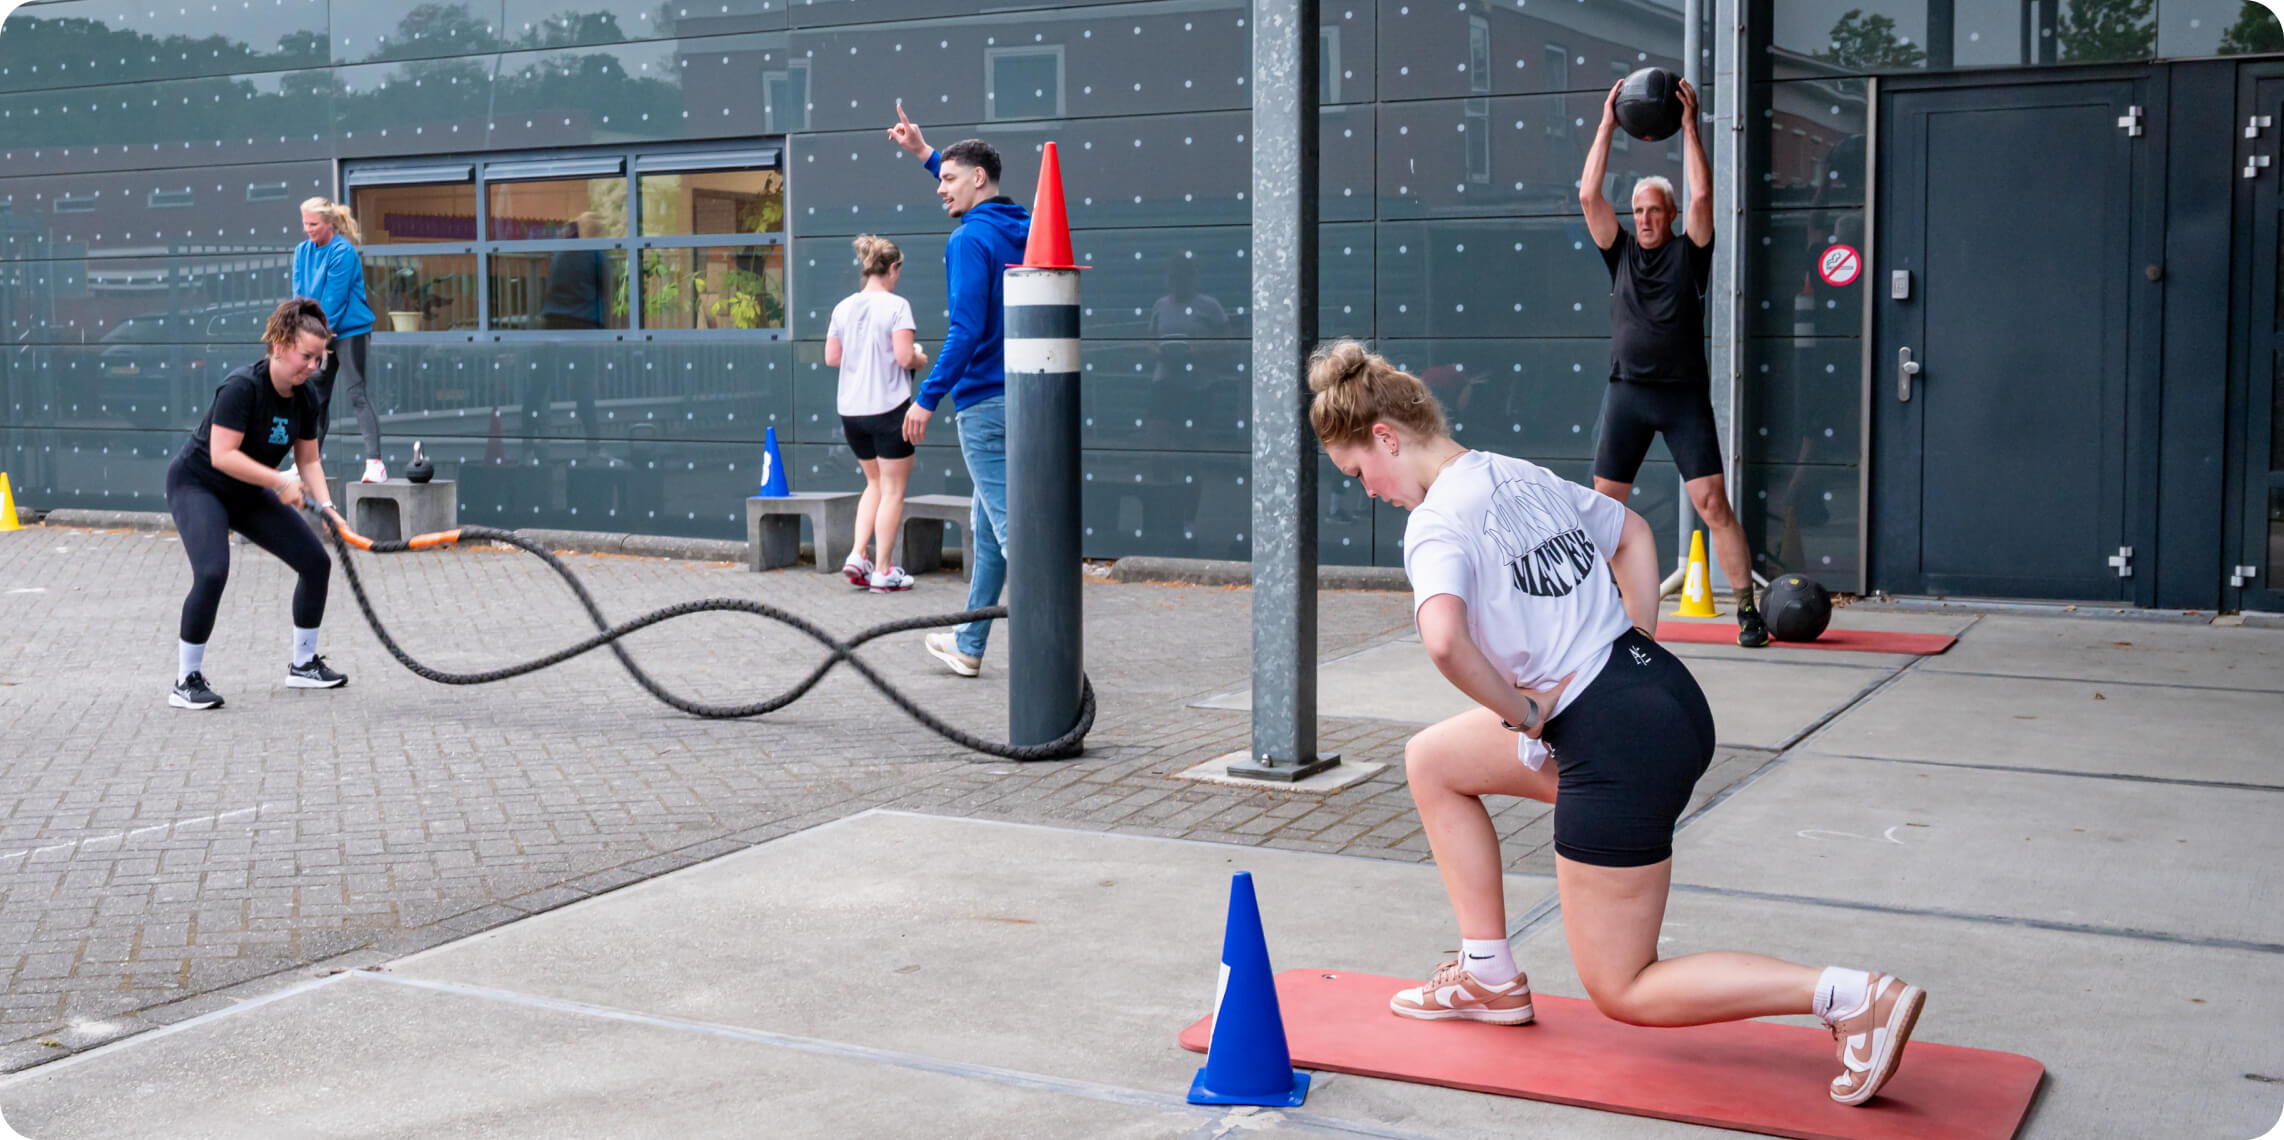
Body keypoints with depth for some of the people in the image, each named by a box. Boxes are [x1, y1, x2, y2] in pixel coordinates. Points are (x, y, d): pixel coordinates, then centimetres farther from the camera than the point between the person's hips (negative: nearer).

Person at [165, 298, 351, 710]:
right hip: (197, 486, -8)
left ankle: (303, 664, 20)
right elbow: (222, 455, -32)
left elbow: (308, 460, 2)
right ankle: (186, 681, -14)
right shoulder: (243, 387, -27)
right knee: (212, 572, -28)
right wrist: (281, 481, -31)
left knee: (316, 562, 2)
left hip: (248, 495, 8)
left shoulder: (305, 398, -5)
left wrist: (325, 505, -13)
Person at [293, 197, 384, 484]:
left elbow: (333, 299, -15)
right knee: (315, 395, 11)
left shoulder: (343, 252, -13)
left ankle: (375, 462, -18)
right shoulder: (302, 251, 9)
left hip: (350, 331, -7)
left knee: (357, 394, -13)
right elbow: (300, 296, 5)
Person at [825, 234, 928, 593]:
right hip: (889, 408, -6)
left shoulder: (843, 307, 6)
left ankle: (857, 555, 8)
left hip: (851, 411, 6)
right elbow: (904, 357, -18)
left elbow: (831, 358, 8)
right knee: (892, 490, 4)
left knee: (875, 483, 21)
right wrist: (921, 359, 3)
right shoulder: (896, 306, -11)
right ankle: (884, 571, 5)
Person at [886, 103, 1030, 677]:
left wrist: (928, 397, -18)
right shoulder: (1021, 227, 13)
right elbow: (973, 192, 36)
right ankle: (968, 645, 27)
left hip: (987, 403, -9)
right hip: (1024, 397, 9)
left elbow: (966, 330, -21)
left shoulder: (970, 240, -13)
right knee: (988, 526, 17)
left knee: (1012, 526, -11)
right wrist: (924, 153, 41)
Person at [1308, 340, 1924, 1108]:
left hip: (1618, 745, -9)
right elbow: (1633, 533, 30)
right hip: (1666, 695, 9)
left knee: (1621, 993, 7)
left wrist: (1520, 712, -16)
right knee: (1432, 762, 24)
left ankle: (1851, 997, -5)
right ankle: (1490, 977, 27)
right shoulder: (1526, 476, 14)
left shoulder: (1436, 522, -13)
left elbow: (1442, 638, -33)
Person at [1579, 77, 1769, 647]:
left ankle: (1748, 611, -4)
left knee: (1713, 504, -8)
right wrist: (1607, 125, 1)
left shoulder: (1689, 254, 5)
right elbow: (1589, 195, 2)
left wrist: (1689, 128, -6)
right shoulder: (1620, 253, 10)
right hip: (1627, 392, 3)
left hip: (1684, 395, -3)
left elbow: (1702, 195, -9)